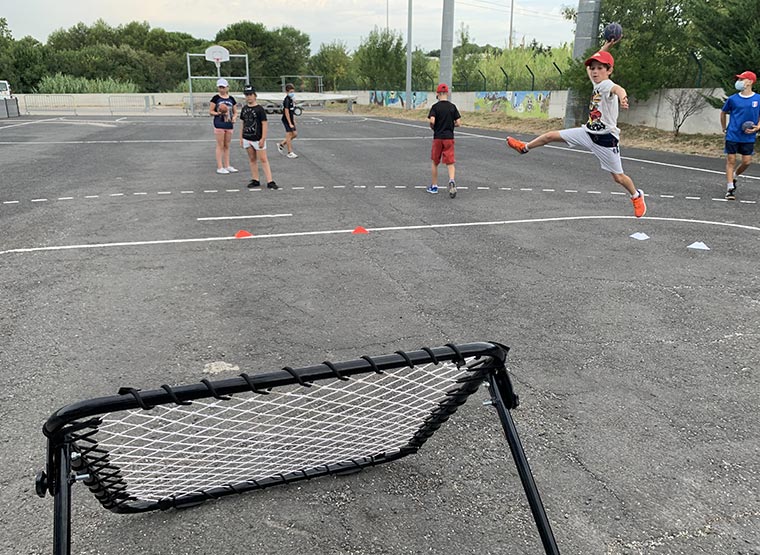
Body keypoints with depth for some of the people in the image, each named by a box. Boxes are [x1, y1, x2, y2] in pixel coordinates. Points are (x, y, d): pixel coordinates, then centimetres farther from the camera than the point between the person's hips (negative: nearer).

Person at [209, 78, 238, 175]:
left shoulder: (231, 99, 8)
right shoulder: (216, 98, -3)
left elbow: (235, 112, 13)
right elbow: (210, 111, -3)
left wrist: (234, 118, -8)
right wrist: (219, 113, -20)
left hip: (229, 124, 4)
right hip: (219, 124, -4)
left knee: (227, 146, 11)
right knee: (220, 146, -1)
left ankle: (227, 166, 19)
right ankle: (219, 167, 3)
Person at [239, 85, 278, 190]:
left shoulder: (259, 109, -8)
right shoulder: (244, 109, 9)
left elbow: (265, 124, -11)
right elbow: (243, 124, 15)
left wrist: (263, 139, -17)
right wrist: (241, 138, 12)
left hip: (258, 139, -6)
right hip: (247, 139, 6)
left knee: (263, 159, -6)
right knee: (252, 160, 10)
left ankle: (270, 182, -7)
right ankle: (255, 180, 17)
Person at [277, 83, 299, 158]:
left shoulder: (291, 100, 11)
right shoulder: (287, 100, -17)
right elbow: (286, 112, -20)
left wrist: (294, 121, 17)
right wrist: (290, 123, -21)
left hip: (291, 120, 9)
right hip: (287, 120, -9)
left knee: (295, 134, 12)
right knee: (289, 135, -3)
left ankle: (281, 144, 23)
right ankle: (290, 153, 6)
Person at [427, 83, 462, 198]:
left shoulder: (435, 106, -6)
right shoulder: (453, 106, 1)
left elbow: (432, 121, -20)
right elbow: (458, 123, -2)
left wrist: (432, 127, 1)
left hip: (437, 138, -1)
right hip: (449, 137, 1)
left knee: (435, 162, 14)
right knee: (450, 162, 1)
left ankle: (434, 186, 21)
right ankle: (451, 181, -26)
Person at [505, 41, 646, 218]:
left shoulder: (607, 85, -20)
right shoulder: (596, 83, 5)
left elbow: (617, 88, -46)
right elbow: (589, 65, 23)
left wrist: (622, 96, -69)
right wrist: (607, 46, 14)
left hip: (605, 138, -7)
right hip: (588, 132, 7)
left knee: (618, 177, 4)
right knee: (551, 136, 7)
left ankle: (637, 196, 31)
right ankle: (525, 147, 31)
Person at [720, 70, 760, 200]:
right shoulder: (732, 99, 0)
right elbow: (723, 112, 16)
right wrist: (724, 128, 14)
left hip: (748, 137, 1)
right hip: (732, 136, 0)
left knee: (747, 161, 1)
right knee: (731, 161, -1)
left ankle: (734, 176, 30)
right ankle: (730, 188, 5)